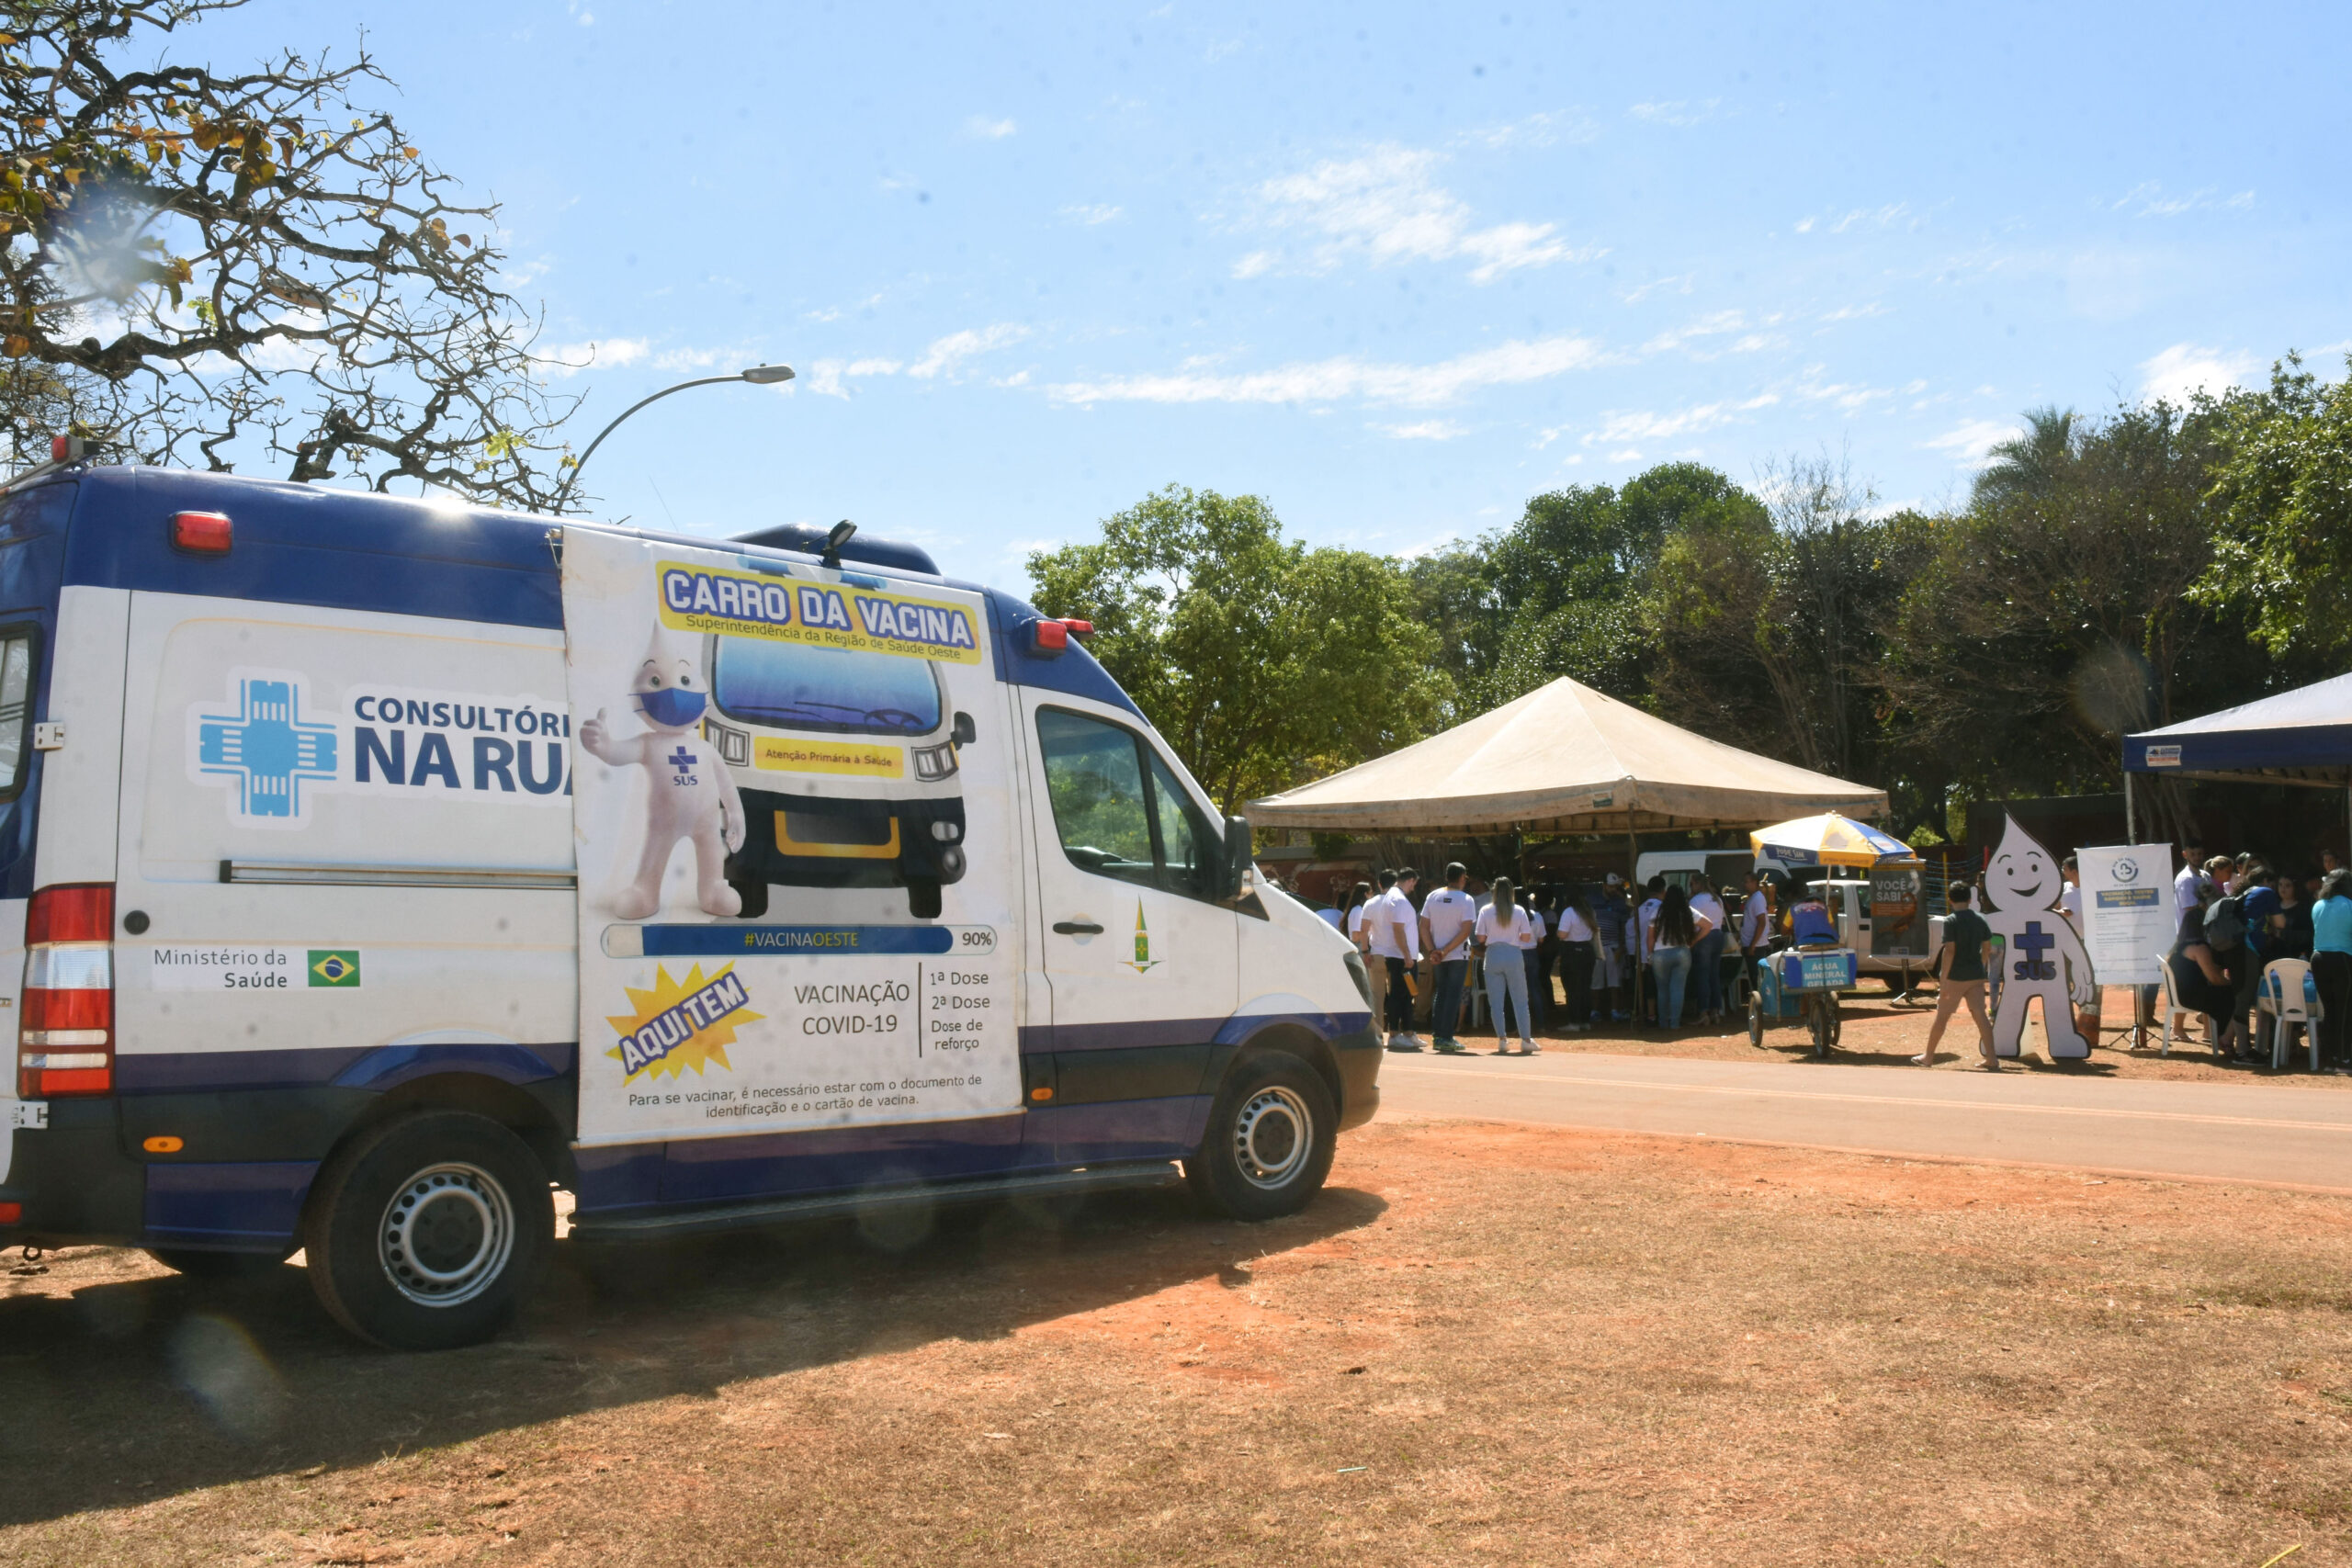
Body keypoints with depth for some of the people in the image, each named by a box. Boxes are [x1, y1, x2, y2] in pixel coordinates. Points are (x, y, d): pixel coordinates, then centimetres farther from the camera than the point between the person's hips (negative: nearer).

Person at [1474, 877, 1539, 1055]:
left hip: (1493, 955, 0)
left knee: (1496, 1002, 5)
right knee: (1520, 1001, 8)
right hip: (1513, 955, 0)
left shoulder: (1486, 911, -3)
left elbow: (1480, 937, -4)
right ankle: (1526, 1040, 5)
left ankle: (1502, 1040, 0)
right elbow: (1526, 937, -3)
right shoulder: (1519, 911, -2)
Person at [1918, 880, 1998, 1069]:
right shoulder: (1980, 919, 6)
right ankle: (1992, 1059, -3)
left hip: (1956, 976, -5)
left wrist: (1943, 979, -16)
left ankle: (1928, 1057, 16)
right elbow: (1987, 948, 9)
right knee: (1980, 1015, 3)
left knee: (1942, 1016, 6)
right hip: (1976, 976, 5)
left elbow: (1949, 951, -18)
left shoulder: (1950, 921, -12)